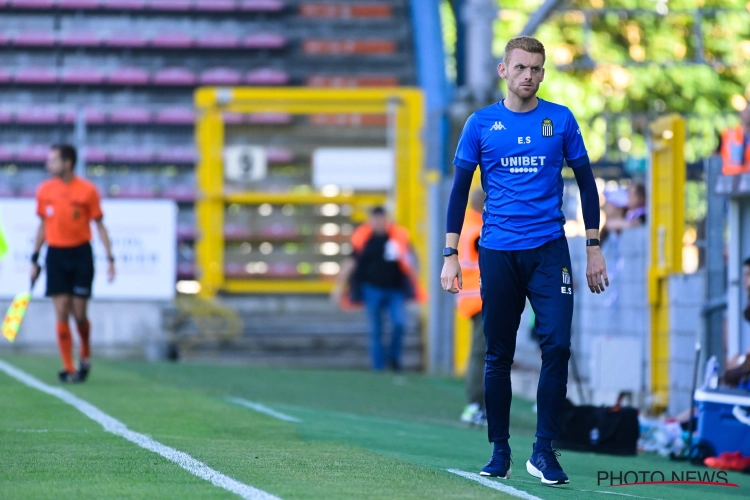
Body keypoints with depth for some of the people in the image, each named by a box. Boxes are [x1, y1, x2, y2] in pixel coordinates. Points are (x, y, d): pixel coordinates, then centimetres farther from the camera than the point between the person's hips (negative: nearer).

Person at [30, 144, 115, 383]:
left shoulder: (87, 190, -6)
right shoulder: (45, 190, 4)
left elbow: (99, 225, 0)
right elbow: (43, 226, 13)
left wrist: (110, 258, -4)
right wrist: (34, 259, 12)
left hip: (80, 254, -2)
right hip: (56, 254, 2)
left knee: (79, 313, -1)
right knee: (61, 313, -3)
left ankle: (85, 355, 26)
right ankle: (68, 368, 2)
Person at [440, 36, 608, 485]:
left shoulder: (560, 120, 5)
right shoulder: (481, 124, 4)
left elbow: (586, 182, 10)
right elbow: (461, 190, 8)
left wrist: (594, 248, 6)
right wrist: (451, 255, 3)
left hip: (549, 250, 0)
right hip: (498, 254, 1)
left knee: (557, 345, -13)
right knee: (499, 355, 5)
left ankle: (544, 451, -8)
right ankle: (500, 451, 15)